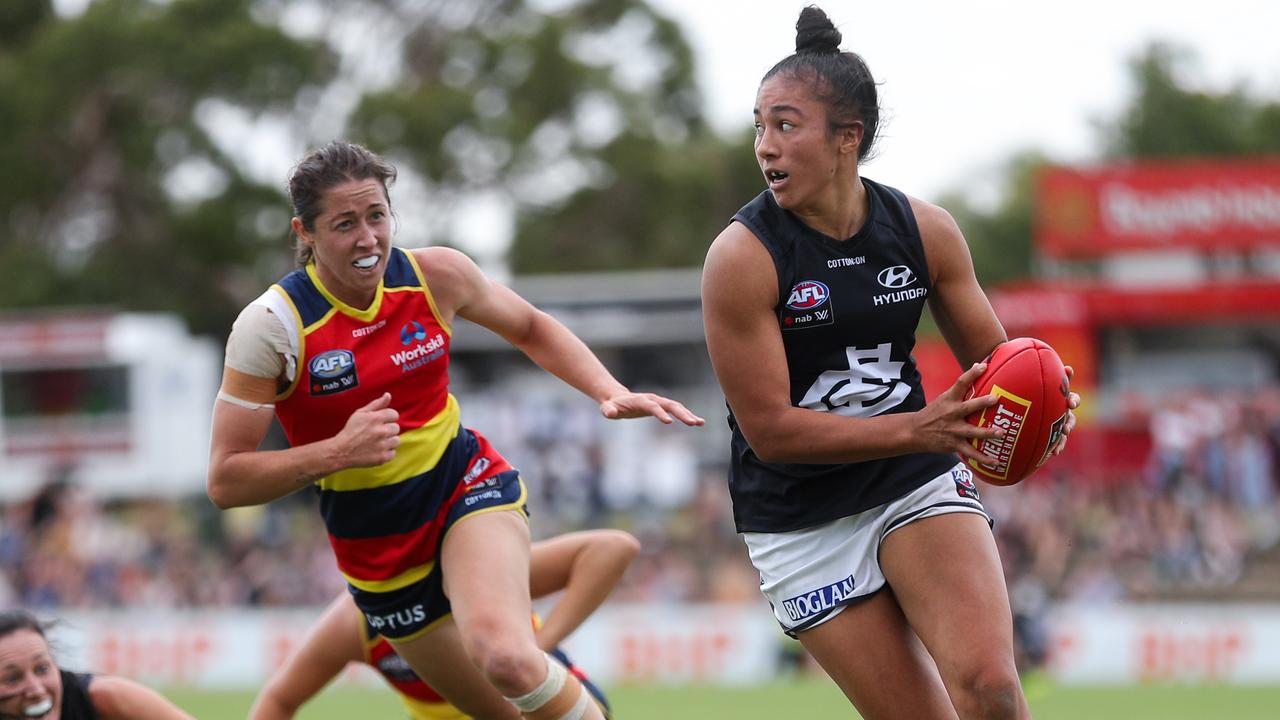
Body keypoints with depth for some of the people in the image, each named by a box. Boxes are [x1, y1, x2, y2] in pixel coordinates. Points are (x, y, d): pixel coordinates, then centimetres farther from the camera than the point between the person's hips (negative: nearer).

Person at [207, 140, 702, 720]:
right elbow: (225, 482, -16)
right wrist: (338, 451, -29)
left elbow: (530, 328, 12)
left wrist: (610, 393, -3)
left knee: (505, 656, -32)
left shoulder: (435, 275, -9)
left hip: (469, 488, 0)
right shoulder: (272, 325, -18)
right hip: (377, 555, 0)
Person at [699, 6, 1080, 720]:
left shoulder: (925, 229, -3)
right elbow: (770, 431, -18)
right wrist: (916, 430, -26)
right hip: (801, 521, -2)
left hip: (917, 481, 2)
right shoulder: (741, 258, -15)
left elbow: (992, 360, 9)